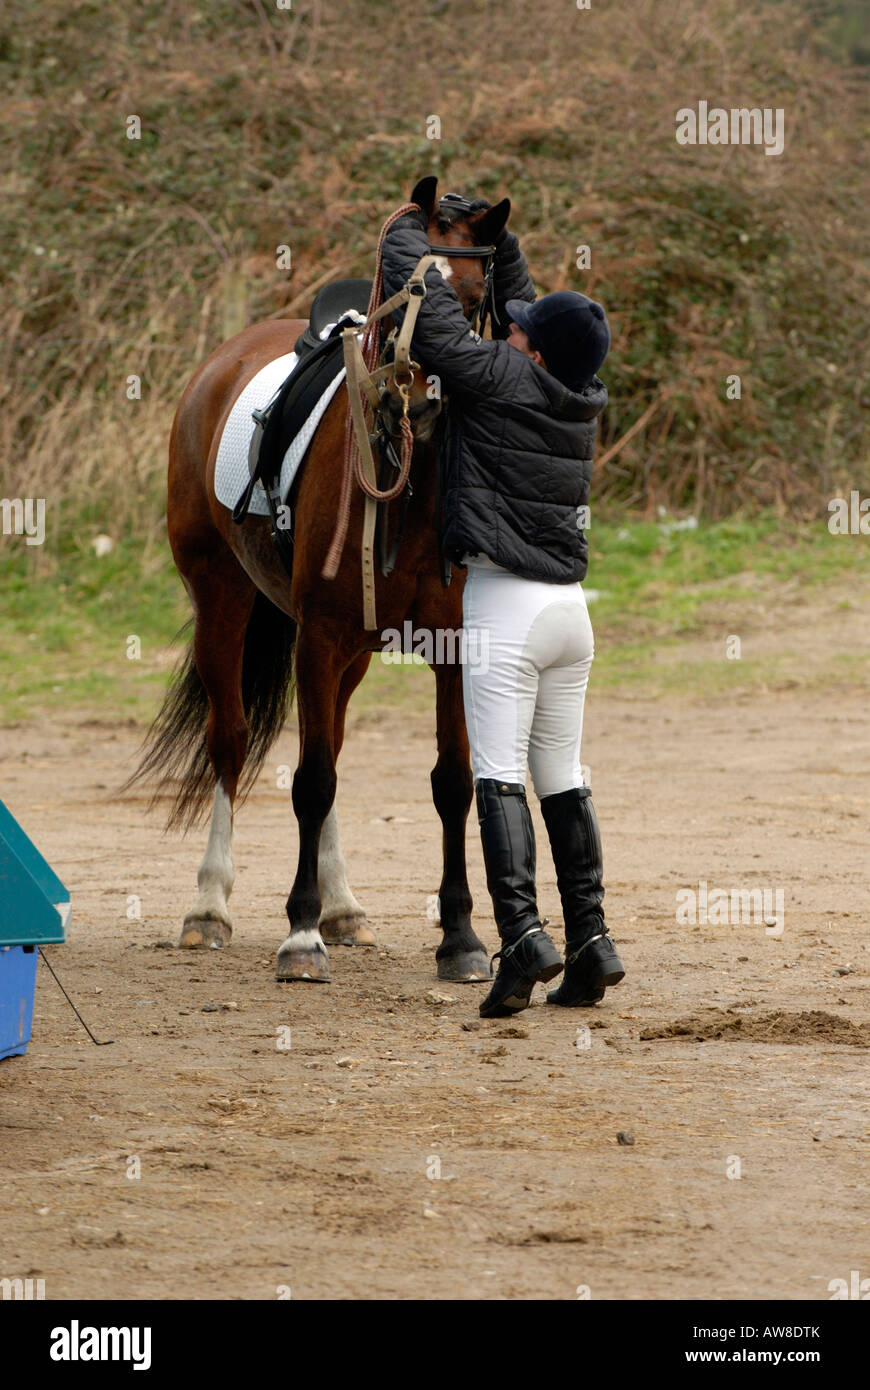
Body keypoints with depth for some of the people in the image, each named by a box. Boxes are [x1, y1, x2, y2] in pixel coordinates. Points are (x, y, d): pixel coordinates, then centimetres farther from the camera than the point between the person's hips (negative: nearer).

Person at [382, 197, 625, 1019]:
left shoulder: (499, 380, -10)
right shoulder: (583, 402, 10)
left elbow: (431, 315, -6)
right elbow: (517, 306, 27)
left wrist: (407, 235, 10)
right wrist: (498, 241, 29)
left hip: (505, 608, -7)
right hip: (570, 608, 7)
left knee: (498, 774, -10)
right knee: (562, 780, 12)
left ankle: (523, 934, -23)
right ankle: (590, 939, 9)